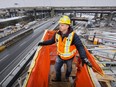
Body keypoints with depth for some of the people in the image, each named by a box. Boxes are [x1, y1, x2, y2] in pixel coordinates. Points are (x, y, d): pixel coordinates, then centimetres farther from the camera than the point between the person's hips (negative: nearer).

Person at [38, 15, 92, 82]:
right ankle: (58, 79, 51)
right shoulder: (57, 34, -15)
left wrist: (84, 58, -40)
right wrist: (43, 43, 0)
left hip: (69, 57, -2)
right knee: (57, 68, 20)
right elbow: (52, 41, 2)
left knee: (69, 69, 26)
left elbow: (80, 46, -32)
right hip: (60, 56, 3)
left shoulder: (73, 35, -30)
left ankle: (67, 77, 61)